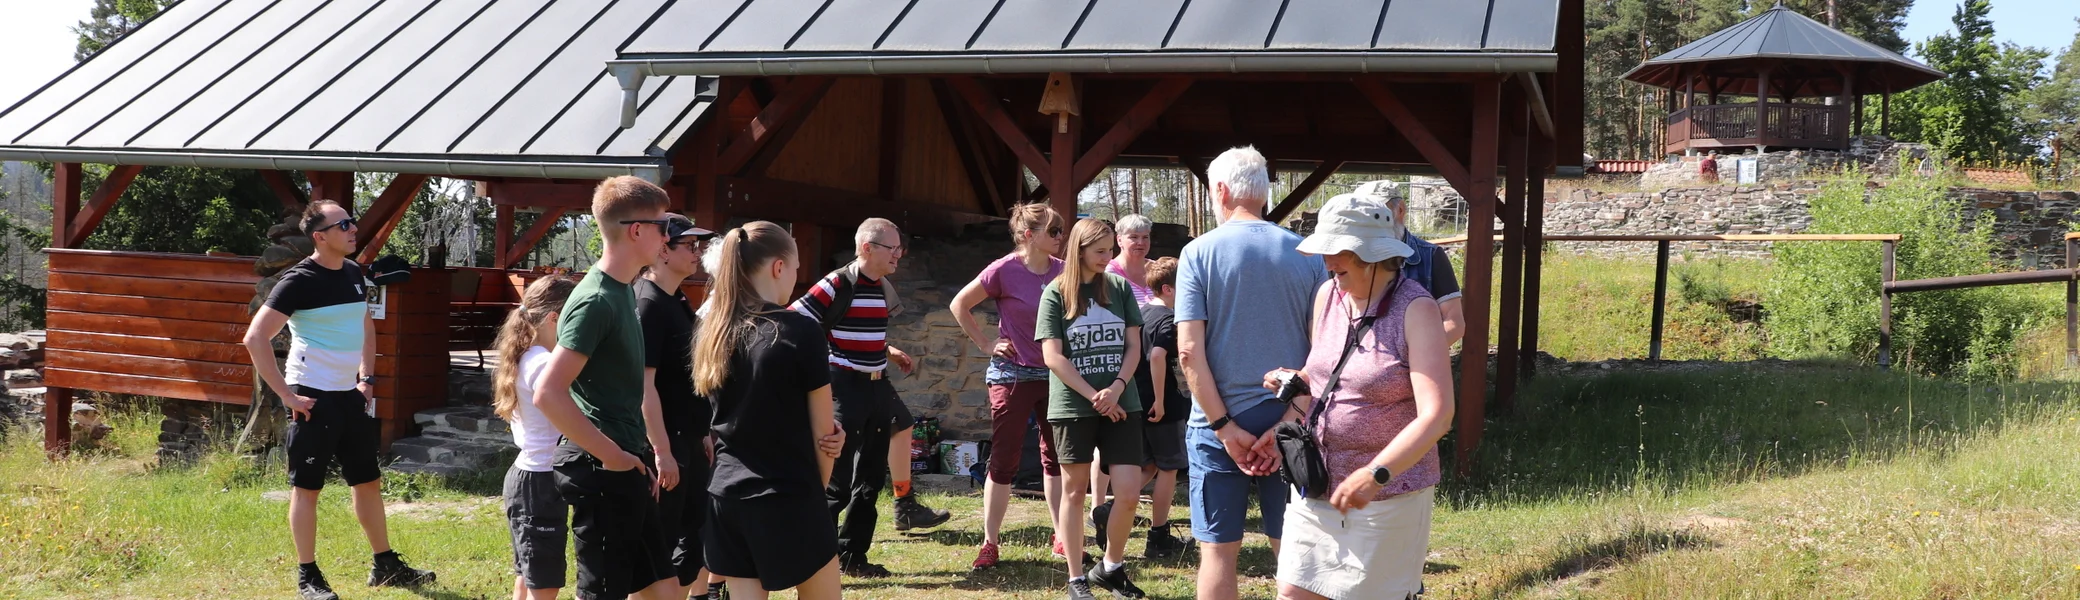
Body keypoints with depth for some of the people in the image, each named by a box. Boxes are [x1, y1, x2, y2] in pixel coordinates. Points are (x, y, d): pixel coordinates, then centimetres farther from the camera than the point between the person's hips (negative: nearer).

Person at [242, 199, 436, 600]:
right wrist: (285, 394, -18)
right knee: (307, 487, 2)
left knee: (368, 481, 13)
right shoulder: (299, 280, -15)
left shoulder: (354, 273, 6)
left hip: (350, 396, 7)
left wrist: (367, 378, 13)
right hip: (313, 399, -7)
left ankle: (385, 566, 23)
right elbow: (256, 338, -19)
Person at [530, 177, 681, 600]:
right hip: (600, 470, -9)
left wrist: (660, 450, 20)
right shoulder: (595, 300, -18)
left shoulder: (625, 291, 12)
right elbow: (549, 394, -26)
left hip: (628, 468, 10)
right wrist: (609, 454, -20)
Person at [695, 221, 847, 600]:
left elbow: (730, 416, 12)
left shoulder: (712, 332, 5)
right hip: (787, 499, -5)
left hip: (726, 495, 5)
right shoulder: (799, 332, -12)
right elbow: (824, 432, -6)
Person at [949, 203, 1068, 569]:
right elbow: (960, 305, -2)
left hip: (1054, 373, 4)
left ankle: (1062, 538, 18)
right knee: (1004, 460, 0)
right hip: (1013, 374, -4)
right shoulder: (1005, 270, -10)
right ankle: (990, 543, 8)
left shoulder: (1062, 271, 1)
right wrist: (985, 345, -4)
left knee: (1056, 456, 10)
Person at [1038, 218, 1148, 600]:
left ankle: (1112, 567, 16)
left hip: (1121, 405, 3)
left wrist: (1116, 389, -10)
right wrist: (1094, 396, -12)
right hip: (1072, 406, -2)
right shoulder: (1056, 293, -2)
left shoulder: (1120, 288, 7)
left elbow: (1133, 346, 5)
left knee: (1130, 488, -5)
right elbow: (1053, 356, -7)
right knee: (1075, 490, 3)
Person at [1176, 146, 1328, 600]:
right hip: (1288, 422, 2)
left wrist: (1224, 425, -9)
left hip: (1219, 424, -2)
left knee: (1219, 551, 5)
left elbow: (1190, 350, -11)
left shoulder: (1199, 252, -5)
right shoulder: (1307, 255, 2)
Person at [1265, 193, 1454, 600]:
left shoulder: (1415, 310, -15)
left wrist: (1375, 474, -32)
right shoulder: (1328, 295, 4)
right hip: (1317, 487, 6)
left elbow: (1437, 416, -22)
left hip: (1388, 494, -6)